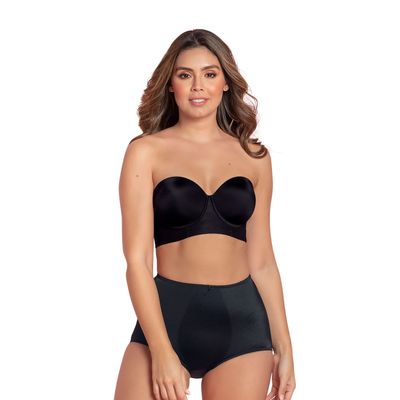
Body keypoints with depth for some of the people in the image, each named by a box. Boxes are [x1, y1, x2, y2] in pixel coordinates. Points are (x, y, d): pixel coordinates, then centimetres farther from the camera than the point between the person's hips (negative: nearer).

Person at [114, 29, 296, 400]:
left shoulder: (254, 157, 8)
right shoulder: (146, 151, -1)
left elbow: (262, 261, 12)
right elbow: (137, 259, -8)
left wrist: (283, 348, 9)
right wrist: (162, 352, -16)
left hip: (241, 324, 2)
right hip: (166, 314, -2)